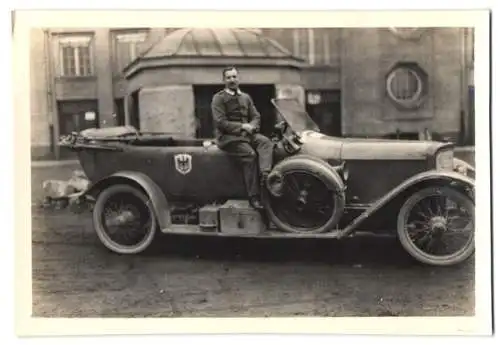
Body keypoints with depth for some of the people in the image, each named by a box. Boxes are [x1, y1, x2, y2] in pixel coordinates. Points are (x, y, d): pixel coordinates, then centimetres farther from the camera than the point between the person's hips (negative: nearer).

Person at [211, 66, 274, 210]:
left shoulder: (246, 97, 20)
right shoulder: (218, 98, 0)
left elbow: (256, 117, 16)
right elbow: (220, 122, -10)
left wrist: (251, 126, -8)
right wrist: (242, 126, -15)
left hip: (247, 133, 6)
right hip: (227, 137, -6)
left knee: (266, 142, -25)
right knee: (250, 154, -30)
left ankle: (265, 175, -48)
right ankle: (254, 197, -29)